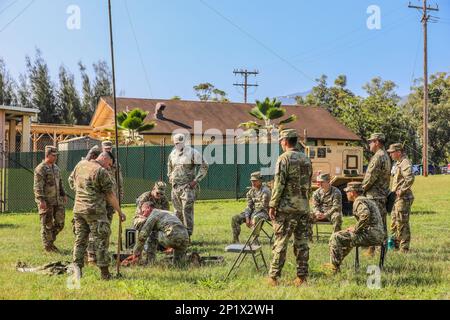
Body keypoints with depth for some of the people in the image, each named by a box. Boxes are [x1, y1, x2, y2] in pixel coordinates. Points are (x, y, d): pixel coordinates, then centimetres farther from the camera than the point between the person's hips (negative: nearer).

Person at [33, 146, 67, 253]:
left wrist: (63, 194, 19)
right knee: (47, 224, 0)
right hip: (46, 202, -8)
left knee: (60, 222, 9)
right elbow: (38, 187, -18)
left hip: (57, 200, 8)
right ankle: (48, 246, 9)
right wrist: (41, 200, -24)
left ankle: (50, 240, 25)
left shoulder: (56, 167, 14)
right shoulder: (40, 169, -13)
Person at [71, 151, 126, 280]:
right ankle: (104, 272, -1)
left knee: (80, 240, 12)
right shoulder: (102, 172, -11)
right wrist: (120, 212, 0)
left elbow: (74, 183, 22)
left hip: (78, 209, 6)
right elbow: (110, 195, -8)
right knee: (101, 241, -1)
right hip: (95, 211, -6)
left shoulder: (79, 165, 10)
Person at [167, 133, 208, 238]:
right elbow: (169, 167, 32)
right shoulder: (172, 154, 12)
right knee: (178, 210, 10)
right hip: (175, 186, 6)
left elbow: (204, 166, -6)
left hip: (187, 186, -6)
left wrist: (196, 180, -11)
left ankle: (188, 233, -9)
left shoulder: (192, 153, -7)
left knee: (187, 209, -11)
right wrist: (170, 178, 18)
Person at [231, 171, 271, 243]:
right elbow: (249, 206, 6)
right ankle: (235, 241, -6)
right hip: (253, 211, 7)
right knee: (235, 219, -9)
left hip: (263, 212, -7)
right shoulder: (251, 191, 9)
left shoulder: (265, 191, -13)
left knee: (255, 219, -43)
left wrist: (252, 218, -21)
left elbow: (262, 206, -18)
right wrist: (247, 218, -11)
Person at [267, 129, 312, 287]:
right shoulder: (306, 159, 11)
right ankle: (301, 276, 8)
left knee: (281, 242, -3)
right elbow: (309, 184, 15)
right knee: (302, 242, 7)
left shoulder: (284, 158, -9)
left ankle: (274, 276, -3)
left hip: (286, 207, -6)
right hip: (304, 207, 6)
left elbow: (279, 184, -13)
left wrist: (272, 205, -9)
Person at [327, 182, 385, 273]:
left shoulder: (359, 201, -9)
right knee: (347, 238, 32)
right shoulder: (370, 201, 22)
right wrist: (356, 228, 18)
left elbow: (366, 215, -29)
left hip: (370, 236, -10)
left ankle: (335, 268, -8)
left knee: (336, 238, -9)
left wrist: (355, 229, -17)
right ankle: (336, 263, 38)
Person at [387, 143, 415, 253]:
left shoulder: (405, 163, -15)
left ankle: (404, 248, -2)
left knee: (402, 223, -6)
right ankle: (395, 245, 26)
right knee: (394, 223, 17)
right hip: (397, 198, 11)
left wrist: (401, 190, -24)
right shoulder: (398, 163, 17)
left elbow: (410, 179, -29)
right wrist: (393, 191, 14)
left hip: (403, 198, -11)